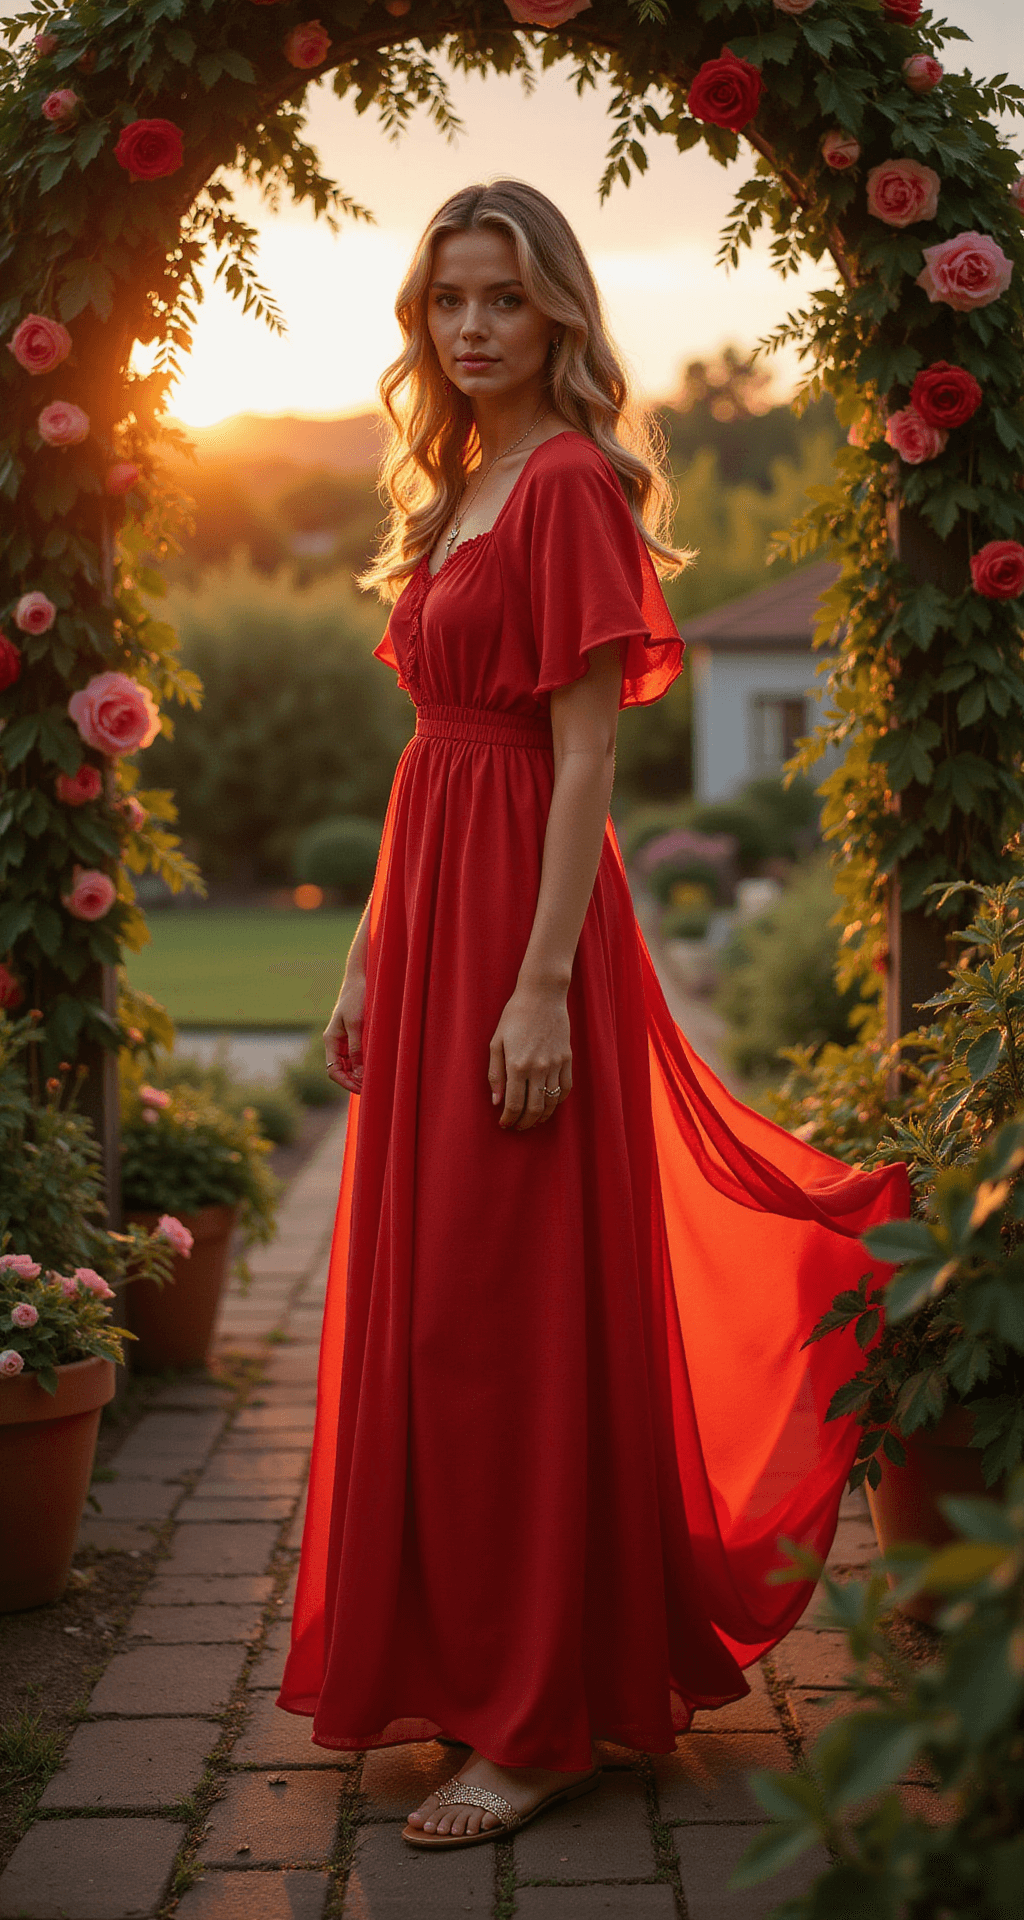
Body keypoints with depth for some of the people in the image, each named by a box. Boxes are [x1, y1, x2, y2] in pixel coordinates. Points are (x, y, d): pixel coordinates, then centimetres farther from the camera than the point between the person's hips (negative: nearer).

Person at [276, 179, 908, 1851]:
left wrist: (543, 988, -21)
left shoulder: (569, 485, -9)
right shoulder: (457, 494, 17)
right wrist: (371, 959, 15)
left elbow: (586, 758, -16)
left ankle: (544, 1723, 8)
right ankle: (462, 1665, 28)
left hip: (522, 914, -9)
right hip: (432, 914, 9)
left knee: (504, 1317, -4)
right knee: (418, 1304, 13)